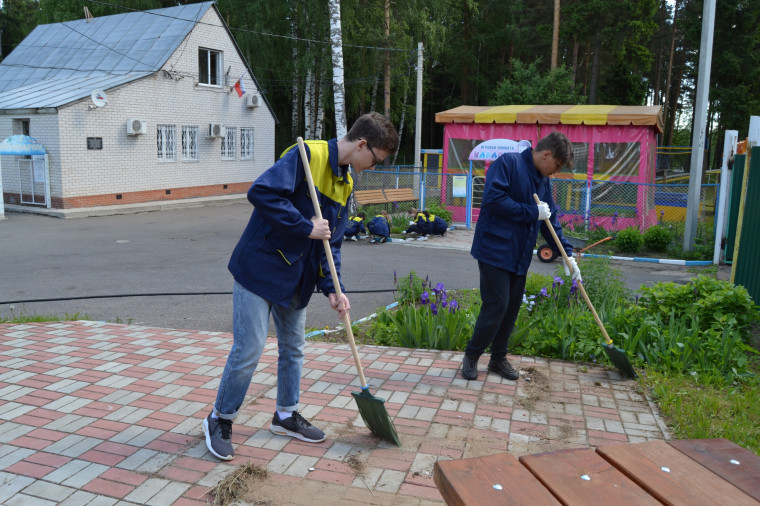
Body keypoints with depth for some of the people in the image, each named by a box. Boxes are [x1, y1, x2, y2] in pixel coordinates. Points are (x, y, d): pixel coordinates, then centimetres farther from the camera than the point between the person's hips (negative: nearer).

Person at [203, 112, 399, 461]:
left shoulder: (345, 184, 9)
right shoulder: (307, 155, -17)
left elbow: (331, 242, 10)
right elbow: (261, 192, -30)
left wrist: (331, 288, -2)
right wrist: (306, 227, -25)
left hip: (296, 278, 8)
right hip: (260, 267, -8)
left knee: (293, 348, 17)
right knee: (249, 350, -4)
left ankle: (286, 415, 35)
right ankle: (220, 418, 17)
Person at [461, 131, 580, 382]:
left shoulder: (543, 181, 14)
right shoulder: (508, 162, -10)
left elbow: (551, 221, 19)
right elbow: (493, 199, -23)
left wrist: (567, 254, 13)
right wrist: (532, 212, -17)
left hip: (520, 256, 8)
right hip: (495, 250, -8)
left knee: (512, 308, 12)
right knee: (496, 306, -7)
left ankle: (498, 358, 27)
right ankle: (471, 356, 11)